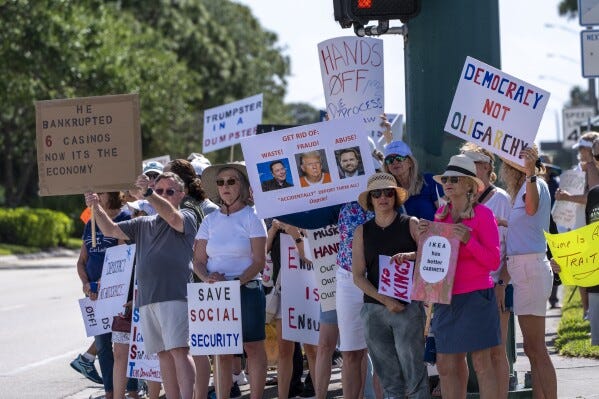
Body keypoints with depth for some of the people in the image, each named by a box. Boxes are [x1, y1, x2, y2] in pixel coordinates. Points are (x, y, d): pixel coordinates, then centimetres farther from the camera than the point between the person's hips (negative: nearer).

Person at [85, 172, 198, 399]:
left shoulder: (186, 218, 4)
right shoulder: (143, 224, 24)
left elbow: (172, 216, -18)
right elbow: (111, 230, 21)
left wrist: (147, 193, -32)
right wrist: (96, 208, 3)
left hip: (175, 296, -7)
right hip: (146, 299, 7)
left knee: (178, 350, -16)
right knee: (163, 354, 7)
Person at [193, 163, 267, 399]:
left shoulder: (251, 218, 0)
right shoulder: (210, 221, 12)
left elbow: (259, 261, -7)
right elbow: (198, 260, 10)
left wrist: (237, 281, -20)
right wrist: (207, 277, -11)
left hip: (247, 289, -4)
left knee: (253, 347, -3)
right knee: (222, 350, 4)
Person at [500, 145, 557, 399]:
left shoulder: (535, 185, -14)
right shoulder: (522, 188, 18)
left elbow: (531, 207, -36)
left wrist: (530, 174, -55)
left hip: (530, 268, -10)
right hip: (522, 269, 10)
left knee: (536, 349, -9)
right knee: (533, 349, 13)